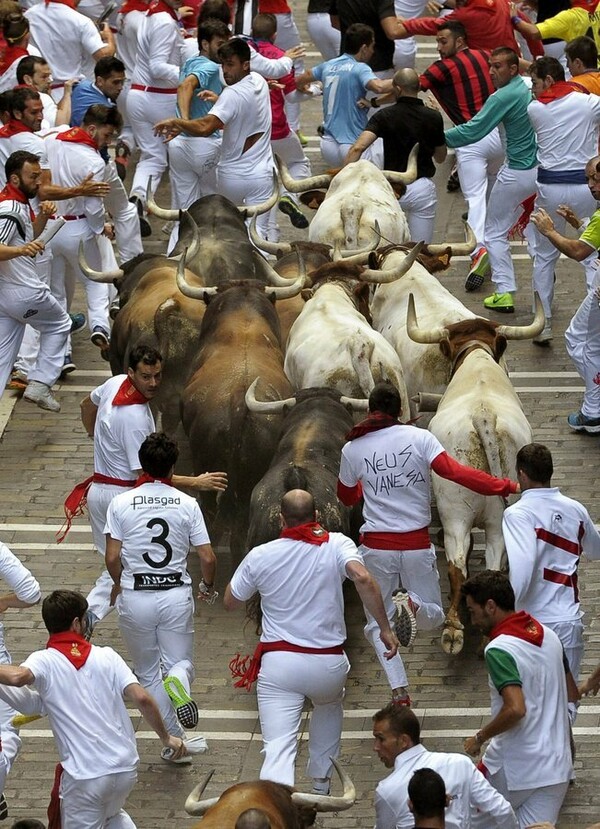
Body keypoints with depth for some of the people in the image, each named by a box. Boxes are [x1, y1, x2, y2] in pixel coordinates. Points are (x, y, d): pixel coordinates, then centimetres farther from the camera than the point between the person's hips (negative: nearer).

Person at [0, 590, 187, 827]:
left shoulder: (45, 661, -5)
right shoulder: (107, 656, 5)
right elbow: (142, 699, -4)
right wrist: (166, 738, 8)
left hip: (85, 775, -5)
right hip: (126, 766, 5)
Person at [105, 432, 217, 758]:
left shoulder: (121, 503, -6)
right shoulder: (187, 504, -3)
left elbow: (112, 557, -9)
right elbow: (207, 558, -3)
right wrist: (208, 587, 18)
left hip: (135, 597, 0)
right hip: (176, 594, 0)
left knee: (148, 673, 15)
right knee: (181, 661, 16)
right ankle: (179, 682, -22)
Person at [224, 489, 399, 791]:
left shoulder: (260, 556, 0)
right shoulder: (336, 545, -4)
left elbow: (230, 602, 12)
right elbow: (363, 579, -22)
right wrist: (385, 628, -16)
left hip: (278, 662, -2)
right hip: (328, 662, 2)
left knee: (278, 748, -8)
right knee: (328, 707, 36)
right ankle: (321, 780, 48)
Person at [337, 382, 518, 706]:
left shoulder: (353, 449, 0)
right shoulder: (419, 438, -5)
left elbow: (346, 497, 16)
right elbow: (454, 472, -17)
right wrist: (502, 486, -15)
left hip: (376, 548, 0)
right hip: (417, 545, 0)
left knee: (378, 625, 13)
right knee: (433, 617, 17)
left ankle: (399, 691, -9)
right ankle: (411, 603, -20)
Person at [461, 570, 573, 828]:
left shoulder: (499, 650, -18)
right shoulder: (548, 635, 8)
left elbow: (515, 709, -29)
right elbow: (572, 694, 18)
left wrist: (480, 738, -14)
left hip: (516, 767, -6)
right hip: (558, 766, 6)